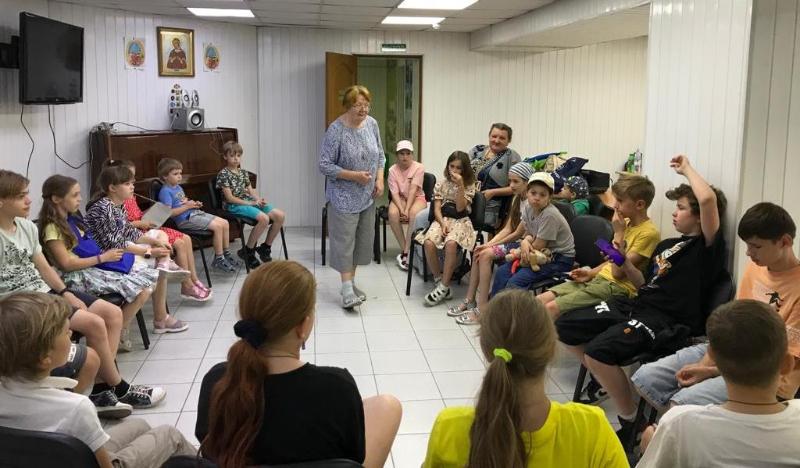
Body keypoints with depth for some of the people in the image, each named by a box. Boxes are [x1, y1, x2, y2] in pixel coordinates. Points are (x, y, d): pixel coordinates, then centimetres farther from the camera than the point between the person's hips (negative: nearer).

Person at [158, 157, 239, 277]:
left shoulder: (178, 187, 18)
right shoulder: (165, 191, -11)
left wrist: (195, 204, 10)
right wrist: (187, 206, -18)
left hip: (195, 213, 10)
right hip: (185, 219, -10)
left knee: (225, 223, 2)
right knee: (217, 226, -21)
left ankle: (226, 254, 13)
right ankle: (218, 259, -11)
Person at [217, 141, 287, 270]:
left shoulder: (244, 173, 17)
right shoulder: (223, 174, -5)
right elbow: (229, 198, -12)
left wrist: (259, 200, -7)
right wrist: (250, 203, -16)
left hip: (250, 202, 7)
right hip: (234, 206, -7)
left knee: (280, 216, -13)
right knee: (264, 218, -33)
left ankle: (265, 247, 4)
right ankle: (247, 251, -15)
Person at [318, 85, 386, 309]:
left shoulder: (372, 124, 1)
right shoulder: (336, 130, -16)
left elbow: (380, 155, 13)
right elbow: (325, 165, -16)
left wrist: (380, 179, -1)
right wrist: (354, 176, -20)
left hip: (367, 196, 6)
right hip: (344, 196, -6)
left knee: (363, 240, 10)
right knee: (345, 240, -7)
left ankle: (351, 281, 22)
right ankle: (347, 289, -4)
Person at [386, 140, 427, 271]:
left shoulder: (419, 168, -12)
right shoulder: (392, 170, -7)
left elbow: (413, 190, -20)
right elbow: (395, 192, -12)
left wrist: (407, 210, -29)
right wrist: (401, 209, -28)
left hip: (417, 198, -2)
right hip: (400, 199, 2)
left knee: (414, 213, -35)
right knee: (392, 213, -31)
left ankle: (405, 253, -29)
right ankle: (404, 250, -21)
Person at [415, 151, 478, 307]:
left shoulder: (470, 186, 5)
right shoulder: (441, 184, 11)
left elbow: (460, 208, -6)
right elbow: (437, 208, 5)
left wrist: (460, 185, -14)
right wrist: (442, 223, -14)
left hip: (461, 221, -2)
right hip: (442, 219, 3)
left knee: (451, 243, -36)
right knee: (429, 243, -30)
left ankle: (444, 287, -26)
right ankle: (439, 281, -14)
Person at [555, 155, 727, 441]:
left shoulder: (707, 245, -5)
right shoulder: (666, 245, 21)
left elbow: (708, 199, -24)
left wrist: (686, 169, -8)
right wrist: (624, 262, 10)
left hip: (667, 321, -9)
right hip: (636, 305, 9)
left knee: (599, 351, -32)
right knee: (565, 327, 4)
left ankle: (632, 422, -12)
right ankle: (603, 379, 22)